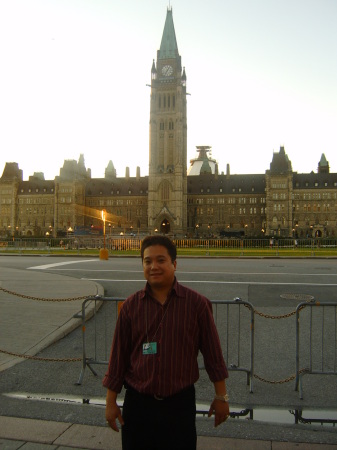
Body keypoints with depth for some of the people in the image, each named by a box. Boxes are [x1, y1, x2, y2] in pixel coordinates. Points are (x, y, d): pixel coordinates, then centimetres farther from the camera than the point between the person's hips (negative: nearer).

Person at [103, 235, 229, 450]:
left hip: (181, 404, -1)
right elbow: (119, 355, 3)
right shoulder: (131, 306, -3)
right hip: (137, 403, 2)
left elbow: (212, 351, -1)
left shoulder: (197, 303, -7)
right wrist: (111, 401, 5)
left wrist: (221, 397, 3)